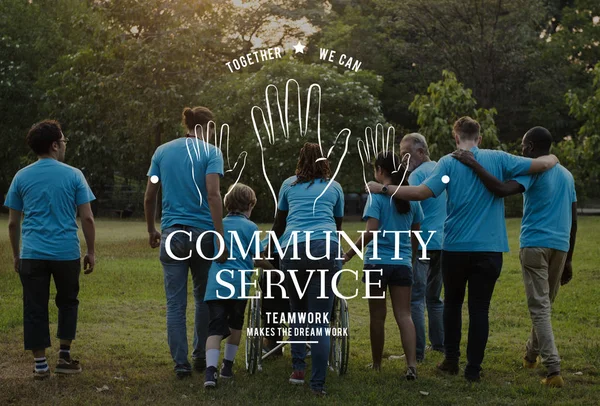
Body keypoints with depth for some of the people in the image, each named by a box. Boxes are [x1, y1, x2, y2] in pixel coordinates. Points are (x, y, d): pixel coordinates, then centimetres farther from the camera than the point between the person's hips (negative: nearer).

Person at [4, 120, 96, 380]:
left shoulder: (21, 177, 4)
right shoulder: (73, 175, -1)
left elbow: (13, 223, 6)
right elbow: (87, 218, -3)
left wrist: (16, 256, 16)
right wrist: (91, 252, 6)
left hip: (32, 254, 1)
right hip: (67, 252, -1)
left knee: (35, 308, 6)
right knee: (67, 302, 17)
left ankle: (40, 365, 7)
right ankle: (64, 357, 16)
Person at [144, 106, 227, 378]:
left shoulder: (162, 151, 8)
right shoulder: (211, 153, -3)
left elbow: (149, 196, 9)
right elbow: (213, 195, -15)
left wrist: (151, 231, 22)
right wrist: (220, 238, -17)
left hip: (172, 233, 2)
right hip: (203, 233, -2)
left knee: (175, 303, 3)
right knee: (203, 297, 15)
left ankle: (181, 363, 4)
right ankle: (201, 356, 22)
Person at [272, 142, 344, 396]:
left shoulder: (289, 185, 23)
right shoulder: (335, 188, 23)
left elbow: (279, 224, 32)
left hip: (294, 249, 0)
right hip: (326, 249, 0)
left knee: (297, 311, 20)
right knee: (320, 320, -2)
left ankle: (298, 369, 12)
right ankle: (318, 384, -6)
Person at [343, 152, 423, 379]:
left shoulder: (377, 196, -8)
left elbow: (370, 232, -17)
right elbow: (416, 234, 14)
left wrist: (349, 254, -9)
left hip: (378, 262, -3)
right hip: (403, 263, 3)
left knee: (378, 316, 8)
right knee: (403, 315, 1)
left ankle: (377, 365, 19)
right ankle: (412, 364, -13)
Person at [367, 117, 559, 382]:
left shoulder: (449, 163, -6)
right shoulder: (498, 159, 0)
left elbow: (422, 192, -17)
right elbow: (541, 165, 1)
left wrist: (383, 189, -9)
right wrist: (553, 159, 24)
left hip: (455, 248, 0)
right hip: (490, 249, 1)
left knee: (452, 303, 19)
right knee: (479, 308, 5)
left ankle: (451, 360, 23)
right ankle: (473, 369, 7)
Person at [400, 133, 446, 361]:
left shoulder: (417, 175, -10)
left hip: (422, 243, -8)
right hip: (443, 241, 8)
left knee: (415, 298, -6)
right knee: (434, 297, 17)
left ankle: (417, 352, -9)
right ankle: (440, 344, 20)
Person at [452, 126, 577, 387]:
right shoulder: (567, 176, 17)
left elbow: (501, 190, -25)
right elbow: (573, 221, 19)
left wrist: (473, 164, -18)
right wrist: (568, 260, 23)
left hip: (535, 245, -6)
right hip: (560, 247, 6)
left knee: (540, 308, -6)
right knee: (545, 305, 21)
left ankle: (554, 370, -15)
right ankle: (531, 353, 38)